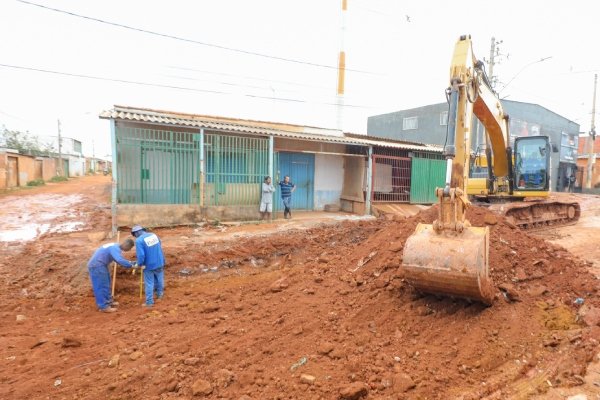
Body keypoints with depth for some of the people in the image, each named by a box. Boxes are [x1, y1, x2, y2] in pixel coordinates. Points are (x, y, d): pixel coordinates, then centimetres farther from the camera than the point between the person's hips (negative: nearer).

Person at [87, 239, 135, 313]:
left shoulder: (115, 247, 8)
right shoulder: (115, 248, -24)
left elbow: (118, 259, 18)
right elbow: (120, 260, -39)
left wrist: (130, 262, 7)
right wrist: (131, 265, -28)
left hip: (101, 265, 11)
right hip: (97, 266, -11)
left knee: (106, 284, 19)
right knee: (101, 286, -4)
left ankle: (108, 301, 32)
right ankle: (104, 306, 4)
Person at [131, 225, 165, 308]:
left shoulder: (139, 240, -19)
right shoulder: (153, 235, 2)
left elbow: (140, 255, -25)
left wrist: (140, 264, -7)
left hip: (148, 265, -5)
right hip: (159, 263, 6)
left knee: (149, 284, 8)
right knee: (159, 279, 24)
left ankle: (149, 302, 16)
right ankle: (160, 294, 44)